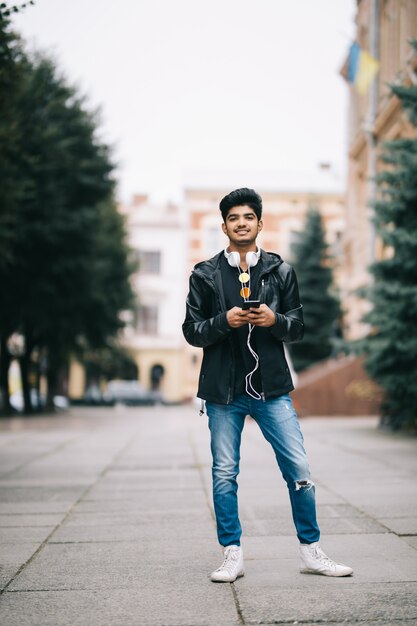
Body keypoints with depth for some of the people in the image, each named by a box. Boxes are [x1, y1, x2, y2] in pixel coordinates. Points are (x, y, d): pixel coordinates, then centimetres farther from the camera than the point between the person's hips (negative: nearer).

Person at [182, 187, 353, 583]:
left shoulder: (280, 272, 8)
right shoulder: (205, 275, 5)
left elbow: (298, 328, 9)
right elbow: (191, 331, 3)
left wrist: (274, 320, -13)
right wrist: (225, 321, -15)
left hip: (272, 388, 1)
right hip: (223, 390, 0)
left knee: (299, 470, -1)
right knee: (224, 475, 4)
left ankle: (310, 551, 13)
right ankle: (232, 555, 15)